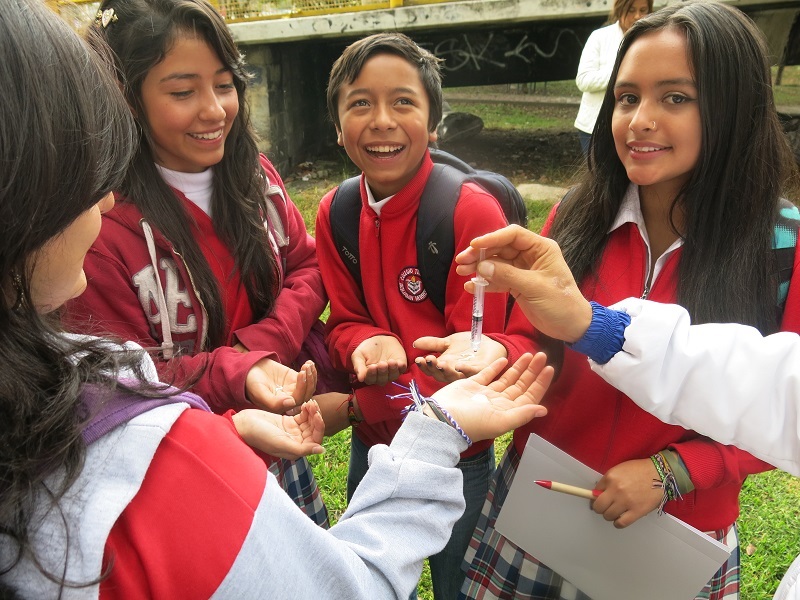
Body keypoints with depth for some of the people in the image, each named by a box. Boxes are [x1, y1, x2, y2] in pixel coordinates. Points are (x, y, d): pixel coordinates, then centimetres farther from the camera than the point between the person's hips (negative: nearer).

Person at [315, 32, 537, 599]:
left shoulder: (473, 211, -22)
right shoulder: (335, 213, -6)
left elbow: (477, 340, -17)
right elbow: (345, 323, -1)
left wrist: (479, 355, -41)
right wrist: (368, 345, -23)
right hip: (371, 444, 5)